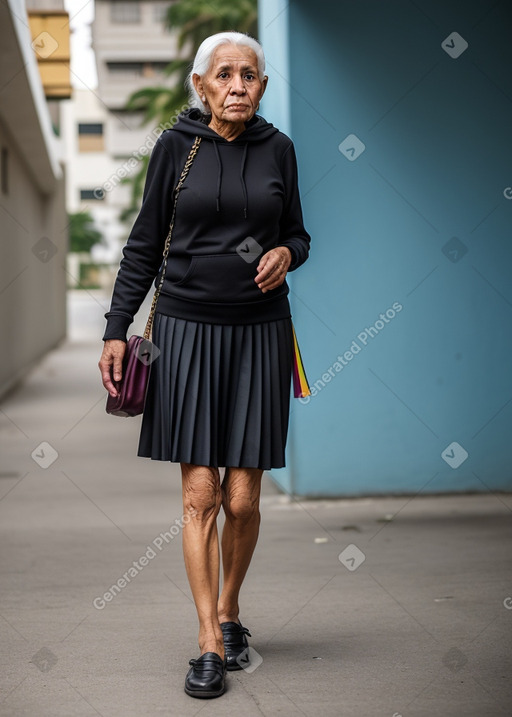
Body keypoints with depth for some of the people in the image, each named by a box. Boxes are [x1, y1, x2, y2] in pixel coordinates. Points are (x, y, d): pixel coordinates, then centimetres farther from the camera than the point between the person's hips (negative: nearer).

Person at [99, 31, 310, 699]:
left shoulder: (278, 149, 5)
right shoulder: (176, 145, 0)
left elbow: (296, 234, 15)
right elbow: (146, 243, 3)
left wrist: (286, 253, -9)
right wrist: (116, 330, -2)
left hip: (259, 331, 1)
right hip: (187, 329, -1)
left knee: (242, 498, 3)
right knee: (200, 495, -4)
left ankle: (229, 611, 27)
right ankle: (210, 644, 3)